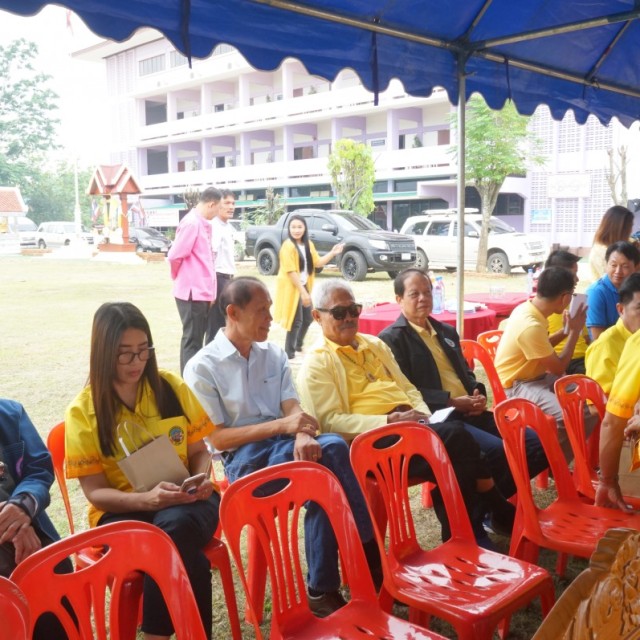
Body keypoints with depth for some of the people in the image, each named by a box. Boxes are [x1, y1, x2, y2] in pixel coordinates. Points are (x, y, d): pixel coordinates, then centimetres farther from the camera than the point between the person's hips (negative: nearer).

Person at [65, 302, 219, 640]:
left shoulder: (171, 387, 2)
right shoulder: (83, 410, -5)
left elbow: (199, 450, 10)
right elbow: (95, 492, -6)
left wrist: (202, 479, -13)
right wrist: (147, 499, -24)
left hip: (184, 502, 2)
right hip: (121, 510, -2)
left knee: (173, 527, -35)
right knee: (186, 560, -34)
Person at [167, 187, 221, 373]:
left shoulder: (202, 224, 14)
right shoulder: (191, 223, -15)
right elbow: (175, 255, -19)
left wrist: (209, 290, 13)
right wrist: (181, 277, -1)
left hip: (202, 292, 9)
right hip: (192, 292, -9)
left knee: (194, 340, 15)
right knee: (192, 341, -4)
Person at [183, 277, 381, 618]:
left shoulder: (274, 354, 13)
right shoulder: (201, 367, -4)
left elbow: (293, 408, 4)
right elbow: (216, 438, -10)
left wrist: (303, 435, -22)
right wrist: (282, 426, -20)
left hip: (286, 444, 5)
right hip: (242, 457, -5)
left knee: (333, 446, -29)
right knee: (322, 476, -31)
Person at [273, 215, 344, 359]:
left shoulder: (308, 244, 8)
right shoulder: (288, 246, -18)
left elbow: (318, 262, 9)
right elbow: (291, 272, -21)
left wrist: (332, 253, -4)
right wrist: (303, 292, -23)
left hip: (304, 286, 8)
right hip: (291, 288, -8)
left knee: (307, 318, 15)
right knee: (296, 320, -5)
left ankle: (298, 344, 35)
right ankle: (289, 352, 5)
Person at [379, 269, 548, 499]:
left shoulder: (447, 331, 24)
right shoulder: (391, 338, -2)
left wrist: (479, 394, 3)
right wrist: (451, 401, -15)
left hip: (470, 412, 8)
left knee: (536, 444, -6)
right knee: (499, 452, -30)